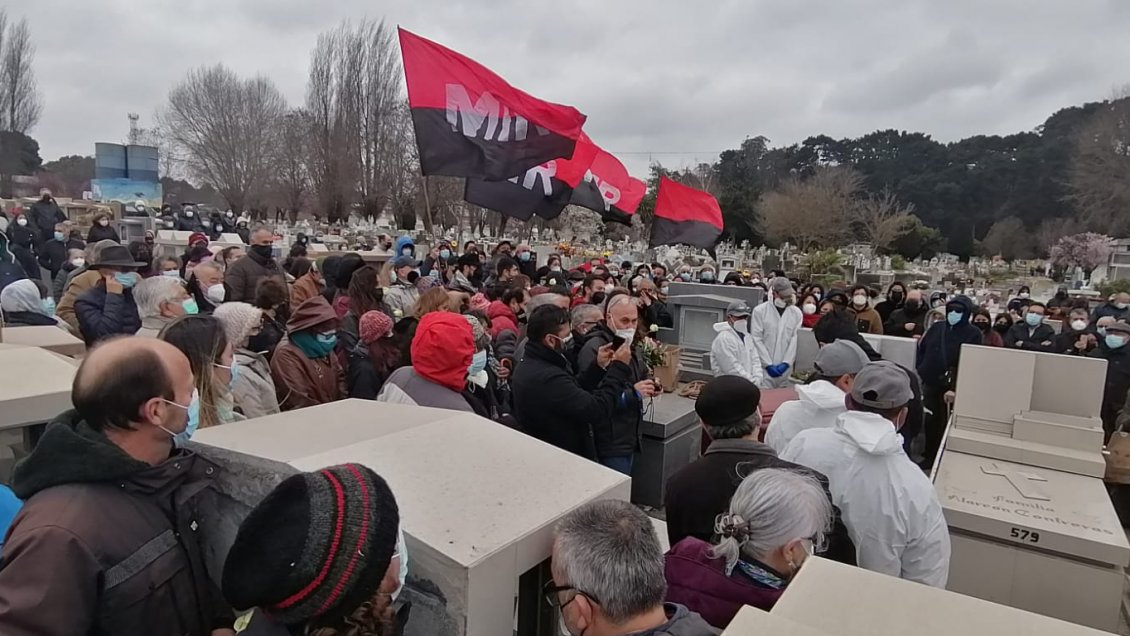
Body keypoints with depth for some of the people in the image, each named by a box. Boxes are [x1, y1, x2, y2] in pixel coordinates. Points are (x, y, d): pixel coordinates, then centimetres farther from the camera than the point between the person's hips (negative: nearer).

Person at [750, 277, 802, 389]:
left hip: (784, 367, 3)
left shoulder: (796, 313, 6)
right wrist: (768, 364, -10)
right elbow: (757, 340, -6)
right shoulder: (759, 311, -3)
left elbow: (795, 340, 2)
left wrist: (786, 363, -8)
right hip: (764, 367, -3)